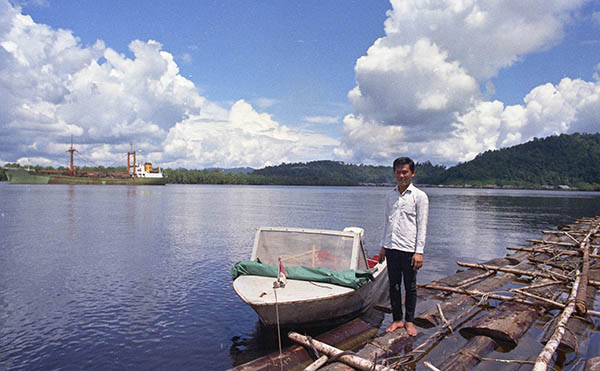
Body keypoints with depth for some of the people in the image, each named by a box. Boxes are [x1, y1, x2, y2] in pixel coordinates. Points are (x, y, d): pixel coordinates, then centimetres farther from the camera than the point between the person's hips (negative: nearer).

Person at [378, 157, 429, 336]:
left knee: (410, 287, 7)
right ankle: (397, 319, 23)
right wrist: (383, 246, 14)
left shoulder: (419, 196, -4)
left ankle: (409, 321, 21)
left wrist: (419, 252, -12)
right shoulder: (390, 195, 11)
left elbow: (422, 226, -7)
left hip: (409, 249, -4)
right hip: (391, 248, 4)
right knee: (394, 286, 10)